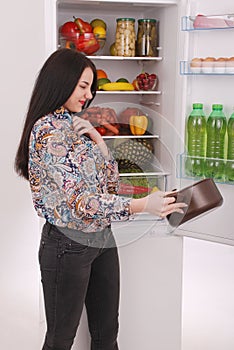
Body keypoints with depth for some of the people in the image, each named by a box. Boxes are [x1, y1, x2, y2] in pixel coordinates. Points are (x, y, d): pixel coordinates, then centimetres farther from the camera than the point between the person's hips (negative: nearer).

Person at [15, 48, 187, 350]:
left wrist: (97, 139, -4)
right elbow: (78, 201, -25)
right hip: (68, 244, -8)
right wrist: (142, 205, -32)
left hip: (102, 239, 8)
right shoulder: (47, 130, -17)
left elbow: (109, 179, 11)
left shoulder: (75, 125, 10)